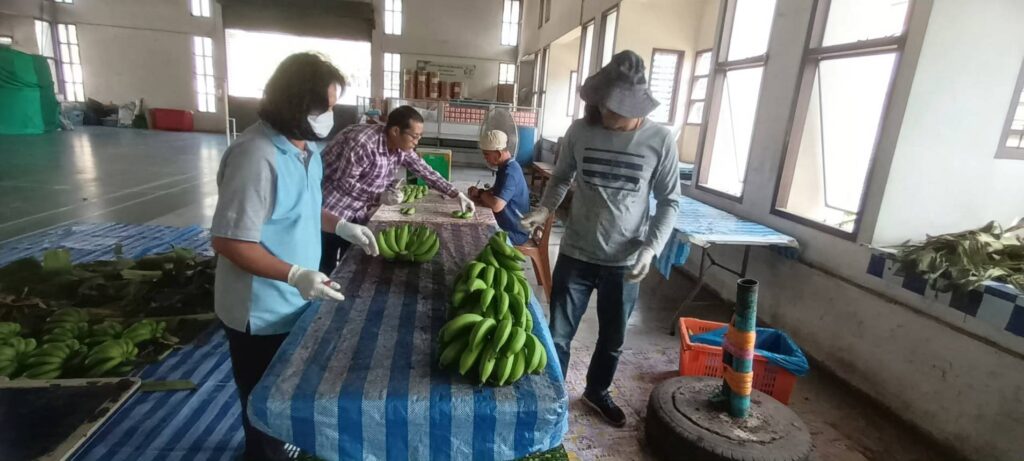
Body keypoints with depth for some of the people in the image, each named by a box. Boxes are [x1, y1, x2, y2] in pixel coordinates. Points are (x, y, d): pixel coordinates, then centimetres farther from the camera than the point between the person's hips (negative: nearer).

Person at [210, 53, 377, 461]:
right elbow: (229, 241, -27)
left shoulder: (305, 146, 2)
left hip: (293, 301, 9)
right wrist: (295, 275, -34)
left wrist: (341, 226, 1)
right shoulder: (256, 156, -28)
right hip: (261, 309, -9)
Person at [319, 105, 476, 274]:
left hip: (357, 211, 7)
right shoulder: (363, 142, -30)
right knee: (327, 266, -1)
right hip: (331, 209, -7)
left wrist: (458, 195, -2)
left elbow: (426, 172, 2)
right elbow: (344, 183, -25)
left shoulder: (402, 148, -6)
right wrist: (381, 196, -30)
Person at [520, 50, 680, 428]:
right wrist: (544, 210, -10)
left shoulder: (660, 140, -9)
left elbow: (669, 202, -2)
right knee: (558, 334, 9)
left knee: (613, 338, 19)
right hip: (576, 254, 0)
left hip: (625, 262, 0)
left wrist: (651, 248, -14)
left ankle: (597, 390, 47)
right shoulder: (579, 131, -7)